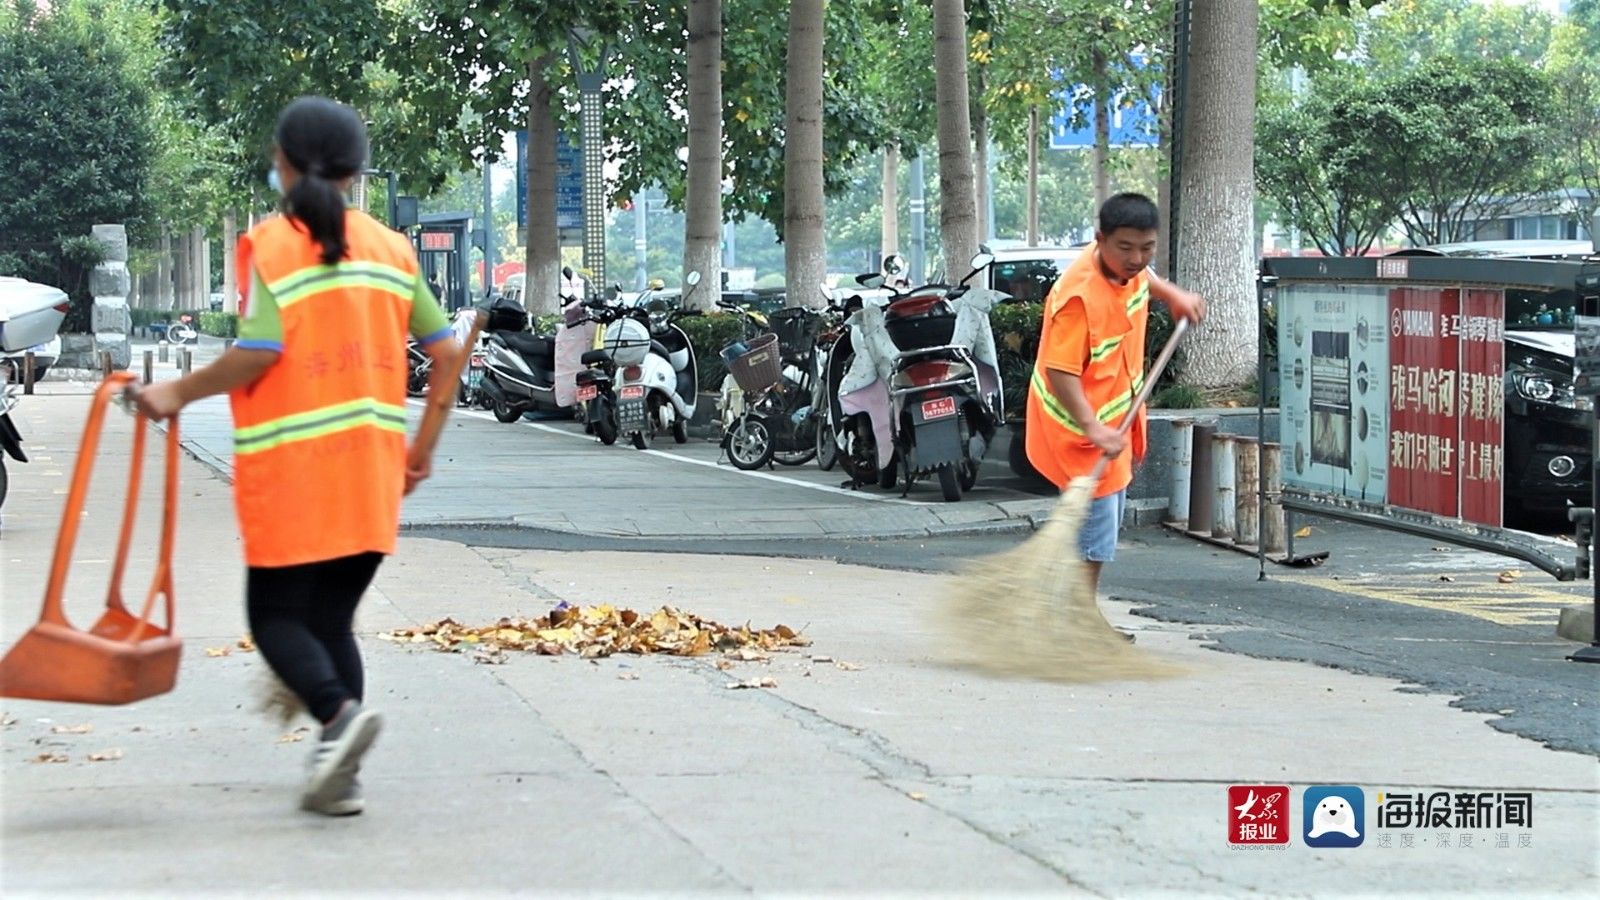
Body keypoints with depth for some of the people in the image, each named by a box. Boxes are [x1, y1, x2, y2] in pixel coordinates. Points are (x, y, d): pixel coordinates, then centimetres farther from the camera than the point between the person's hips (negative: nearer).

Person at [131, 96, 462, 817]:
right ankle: (338, 775, 4)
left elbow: (259, 352, -17)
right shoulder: (389, 247, 9)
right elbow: (445, 351, 7)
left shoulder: (269, 245, -6)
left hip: (292, 469, -5)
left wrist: (179, 394, -3)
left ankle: (339, 713, -22)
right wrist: (423, 446, 17)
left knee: (276, 616, 5)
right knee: (332, 617, 13)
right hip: (370, 472, 5)